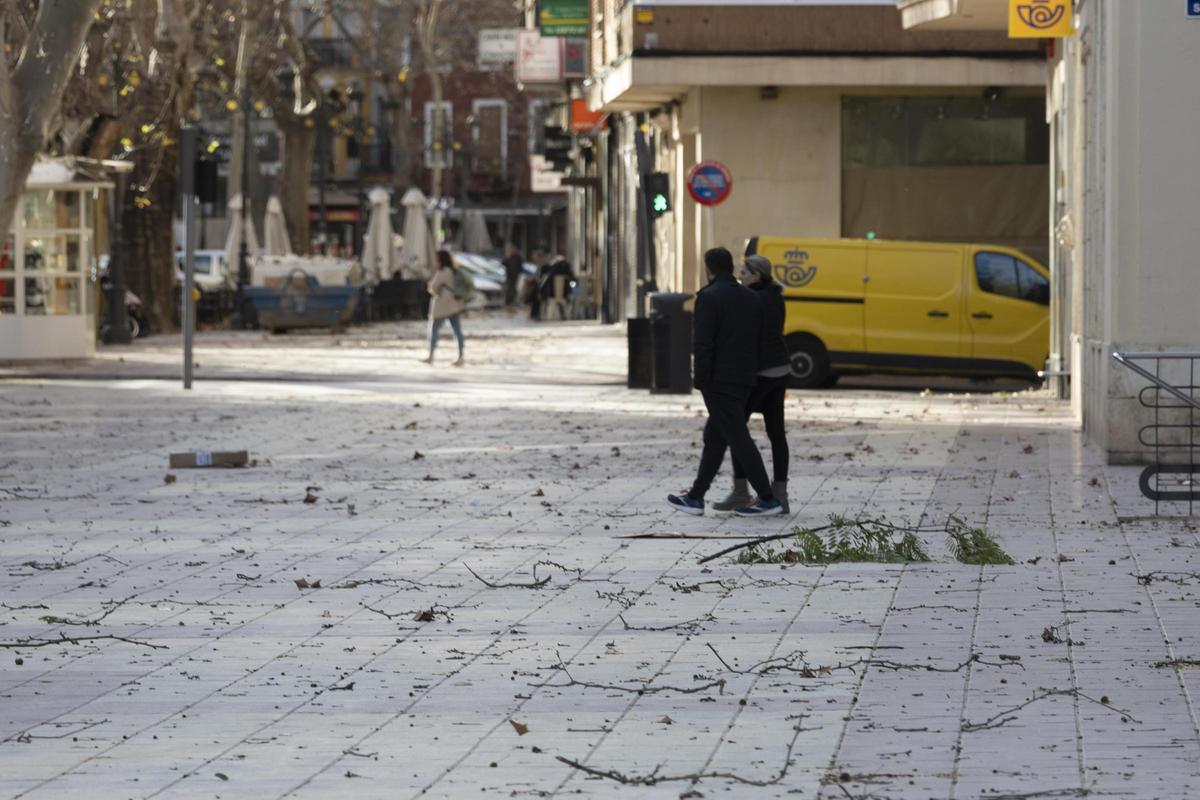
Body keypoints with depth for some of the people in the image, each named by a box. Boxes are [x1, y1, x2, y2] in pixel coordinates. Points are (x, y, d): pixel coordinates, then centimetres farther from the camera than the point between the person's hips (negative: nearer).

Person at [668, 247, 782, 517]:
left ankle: (767, 499, -7)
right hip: (744, 380, 8)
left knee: (738, 438, -6)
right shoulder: (750, 298, 12)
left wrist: (701, 381, -15)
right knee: (714, 437, 14)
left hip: (719, 381, -8)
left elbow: (703, 344, -18)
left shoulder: (709, 297, -12)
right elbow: (758, 341, 14)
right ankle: (695, 497, 18)